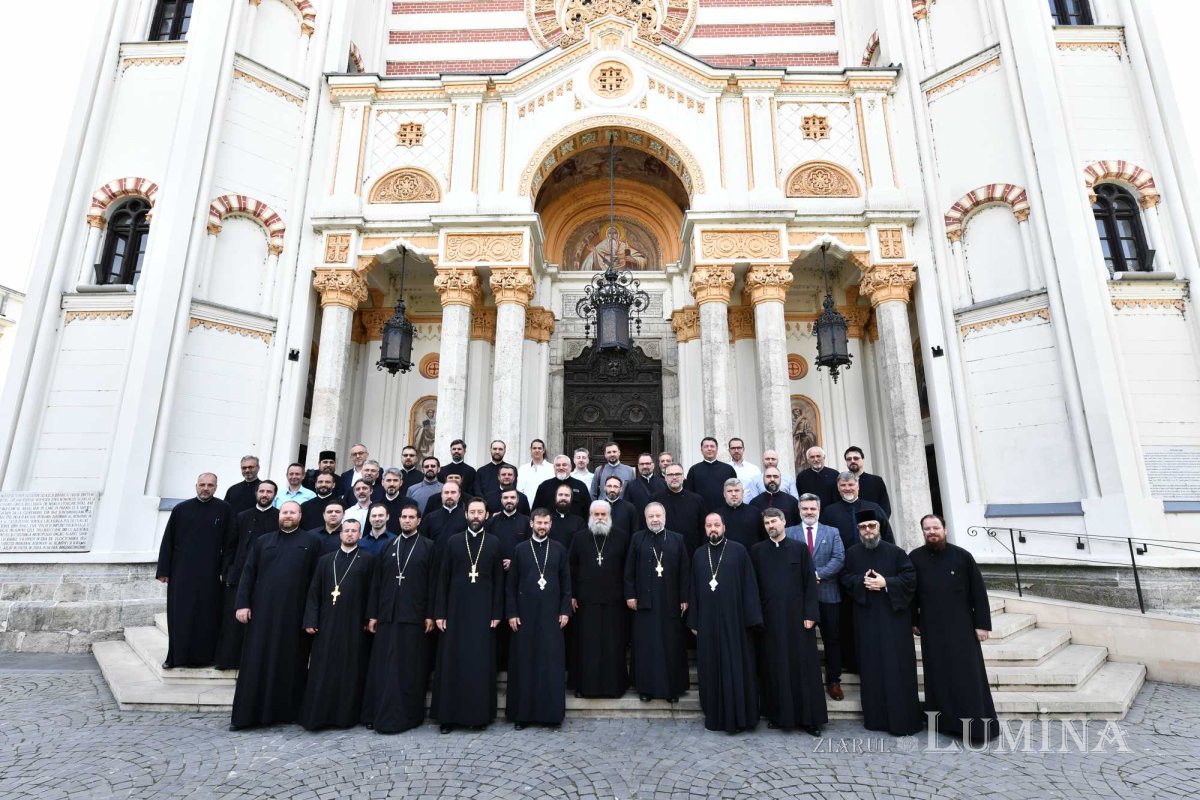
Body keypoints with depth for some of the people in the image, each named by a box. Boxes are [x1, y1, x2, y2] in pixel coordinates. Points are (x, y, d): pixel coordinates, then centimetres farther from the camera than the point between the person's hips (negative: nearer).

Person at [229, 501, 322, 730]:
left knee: (290, 662, 6)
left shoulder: (310, 543, 4)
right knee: (256, 661, 5)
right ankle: (246, 713, 14)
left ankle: (288, 711, 17)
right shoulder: (262, 541, 11)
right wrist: (243, 604, -4)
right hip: (262, 610, 2)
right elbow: (248, 574, 7)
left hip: (294, 612, -1)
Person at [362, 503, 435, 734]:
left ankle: (407, 715, 11)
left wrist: (430, 615, -8)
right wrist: (372, 614, 5)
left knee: (410, 669, 2)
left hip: (414, 617, -3)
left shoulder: (428, 547, 1)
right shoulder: (388, 546, 11)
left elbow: (432, 583, -3)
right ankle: (379, 714, 18)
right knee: (382, 668, 7)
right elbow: (376, 582, 10)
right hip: (387, 615, 3)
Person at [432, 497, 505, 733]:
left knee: (481, 662, 3)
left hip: (483, 610, -1)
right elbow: (442, 579, 3)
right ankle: (449, 715, 16)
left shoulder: (494, 543, 3)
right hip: (456, 609, 1)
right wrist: (439, 612, -2)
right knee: (452, 662, 5)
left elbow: (498, 581, 2)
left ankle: (479, 714, 14)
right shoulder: (453, 542, 4)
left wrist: (497, 613, -3)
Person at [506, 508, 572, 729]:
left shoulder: (559, 549, 4)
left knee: (552, 663, 2)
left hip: (551, 613, 0)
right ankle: (522, 712, 16)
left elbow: (566, 583, 5)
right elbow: (511, 584, 3)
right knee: (524, 663, 5)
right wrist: (511, 613, -3)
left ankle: (551, 712, 13)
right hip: (525, 613, 0)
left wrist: (565, 610, -1)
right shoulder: (520, 550, 3)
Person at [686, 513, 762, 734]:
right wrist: (693, 621, 7)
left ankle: (738, 717, 13)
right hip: (707, 620, 4)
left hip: (733, 619, -3)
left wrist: (751, 618, -9)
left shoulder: (738, 550, -3)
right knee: (711, 668, 9)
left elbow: (749, 585, -5)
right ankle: (715, 716, 21)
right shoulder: (698, 555, 8)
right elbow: (694, 589, 10)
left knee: (736, 668, 2)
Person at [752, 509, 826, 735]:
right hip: (769, 617, 1)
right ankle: (778, 714, 20)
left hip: (797, 615, -1)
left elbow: (810, 583, -1)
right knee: (774, 667, 7)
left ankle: (809, 717, 16)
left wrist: (810, 614, -7)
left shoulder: (800, 548, 1)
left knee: (803, 666, 4)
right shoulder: (757, 551, 4)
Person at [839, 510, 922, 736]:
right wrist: (862, 581, -13)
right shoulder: (852, 553, 7)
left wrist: (886, 582, -15)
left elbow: (911, 577, -4)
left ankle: (903, 720, 9)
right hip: (866, 618, 2)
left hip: (893, 616, -2)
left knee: (897, 667, 0)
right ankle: (876, 717, 15)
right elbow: (845, 578, 6)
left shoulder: (895, 551, 1)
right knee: (872, 667, 6)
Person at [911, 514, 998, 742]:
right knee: (939, 676, 8)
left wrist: (982, 623, -6)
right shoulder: (915, 558, -1)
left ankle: (976, 724, 12)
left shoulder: (962, 556, -6)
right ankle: (946, 721, 20)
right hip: (931, 628, 2)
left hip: (961, 626, -2)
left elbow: (978, 591, -3)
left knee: (968, 675, 2)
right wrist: (913, 621, 7)